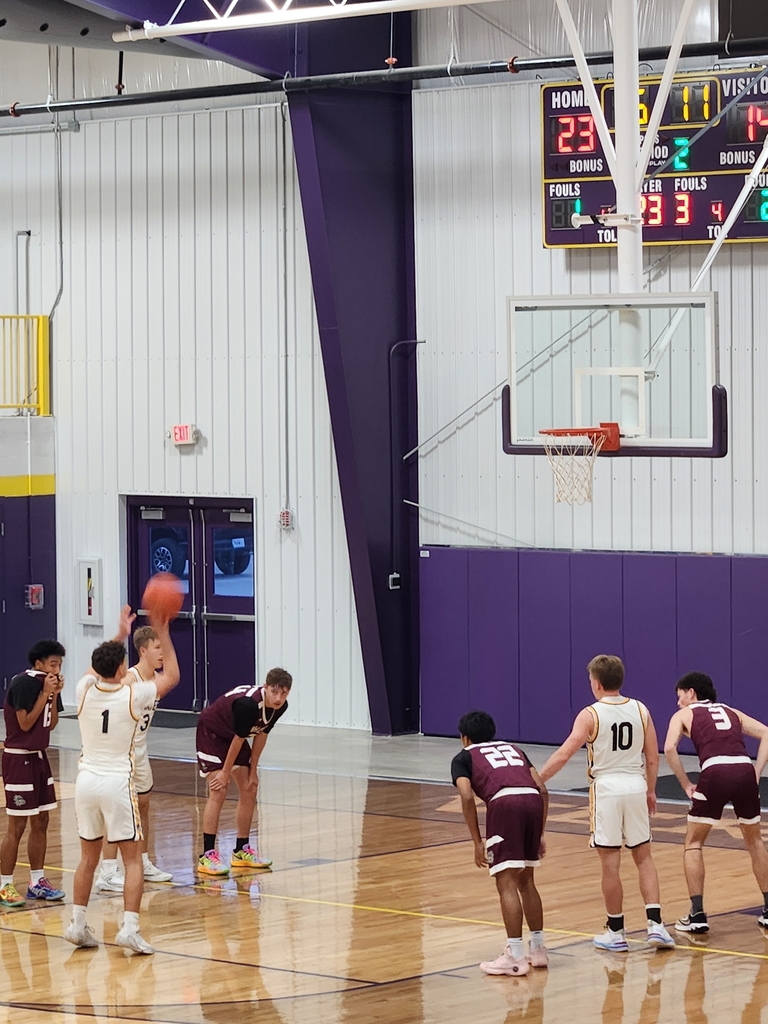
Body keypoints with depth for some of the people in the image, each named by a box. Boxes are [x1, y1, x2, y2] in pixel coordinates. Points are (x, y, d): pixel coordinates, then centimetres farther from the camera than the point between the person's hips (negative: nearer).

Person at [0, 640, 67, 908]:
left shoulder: (48, 684, 8)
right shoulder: (22, 683, -17)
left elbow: (51, 724, 10)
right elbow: (25, 723, -18)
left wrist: (55, 695, -2)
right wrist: (45, 693, -18)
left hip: (38, 757, 9)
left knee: (41, 821, 11)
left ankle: (37, 882, 20)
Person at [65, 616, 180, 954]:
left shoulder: (86, 689, -1)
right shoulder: (133, 695, -10)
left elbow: (101, 669, 25)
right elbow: (171, 676, 8)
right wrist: (162, 632, 12)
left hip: (86, 781, 4)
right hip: (117, 784, -4)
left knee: (88, 857, 17)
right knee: (133, 859, 2)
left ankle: (77, 924, 16)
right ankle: (129, 928, -9)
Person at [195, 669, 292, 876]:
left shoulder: (280, 707, -15)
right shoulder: (248, 704, -38)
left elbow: (261, 735, -2)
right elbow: (238, 739, -27)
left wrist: (253, 771, 2)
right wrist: (225, 772, -17)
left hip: (231, 734, 8)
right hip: (212, 732, -8)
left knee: (249, 791, 6)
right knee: (219, 791, -18)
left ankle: (242, 851, 18)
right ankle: (207, 856, -17)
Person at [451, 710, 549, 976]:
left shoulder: (463, 758, 21)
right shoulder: (514, 749, 34)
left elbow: (467, 797, 3)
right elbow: (542, 789, 22)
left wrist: (478, 843, 5)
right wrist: (539, 834, 25)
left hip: (504, 803, -5)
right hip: (534, 801, 5)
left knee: (506, 884, -2)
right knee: (526, 880, 20)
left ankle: (516, 958, -6)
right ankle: (538, 950, 23)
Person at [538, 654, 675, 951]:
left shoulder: (590, 715, -8)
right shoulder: (640, 710, 3)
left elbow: (564, 754, -15)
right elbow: (652, 756, 6)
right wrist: (650, 790, 18)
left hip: (606, 787, -4)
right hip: (636, 785, 4)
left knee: (610, 863, 3)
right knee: (643, 857, 12)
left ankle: (616, 932, 10)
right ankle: (655, 924, 2)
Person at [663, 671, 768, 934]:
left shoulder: (684, 714, 18)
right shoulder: (731, 712, 29)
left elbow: (669, 748, 0)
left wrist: (686, 784, 7)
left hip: (715, 773, -4)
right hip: (745, 770, 4)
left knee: (694, 844, 14)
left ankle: (697, 915, 5)